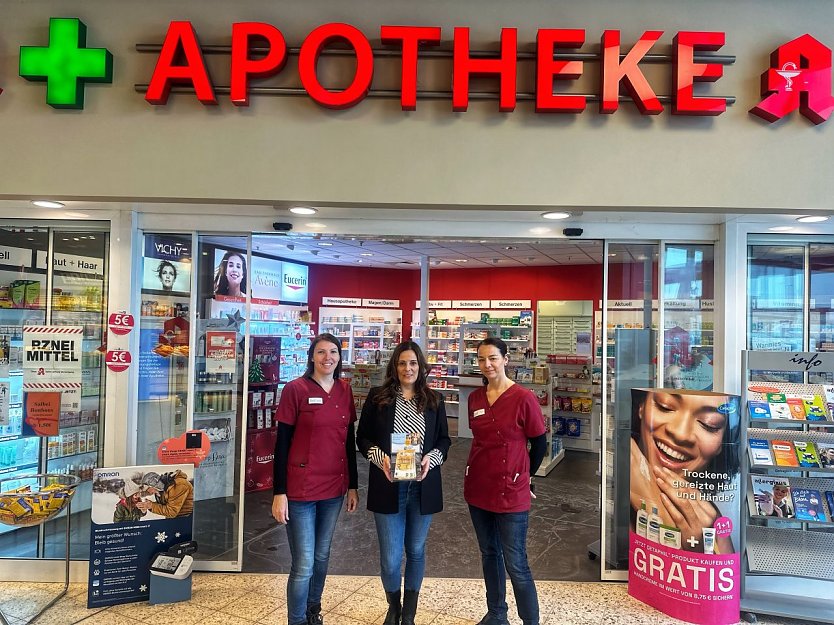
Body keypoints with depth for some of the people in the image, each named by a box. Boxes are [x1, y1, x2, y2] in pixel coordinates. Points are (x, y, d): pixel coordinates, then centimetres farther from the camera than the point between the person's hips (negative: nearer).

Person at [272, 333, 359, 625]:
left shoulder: (344, 390, 4)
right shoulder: (295, 389, -10)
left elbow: (349, 440, 9)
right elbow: (282, 444, -10)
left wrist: (353, 485, 10)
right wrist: (279, 492, -12)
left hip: (334, 488, 5)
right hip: (301, 490, -5)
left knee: (321, 557, 19)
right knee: (304, 564, 1)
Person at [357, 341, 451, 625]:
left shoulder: (434, 400, 3)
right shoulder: (377, 398, -2)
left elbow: (444, 439, 7)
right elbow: (362, 437, 1)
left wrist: (431, 458, -12)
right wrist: (380, 457, -16)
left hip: (422, 487, 2)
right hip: (388, 487, -1)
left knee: (416, 550, 16)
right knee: (390, 557, 4)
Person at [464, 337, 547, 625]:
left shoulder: (523, 398, -14)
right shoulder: (475, 398, 3)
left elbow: (540, 444, -5)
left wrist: (524, 476, 5)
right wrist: (485, 470, 12)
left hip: (511, 492, -6)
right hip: (477, 489, 6)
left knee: (515, 564, 1)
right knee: (489, 553, 19)